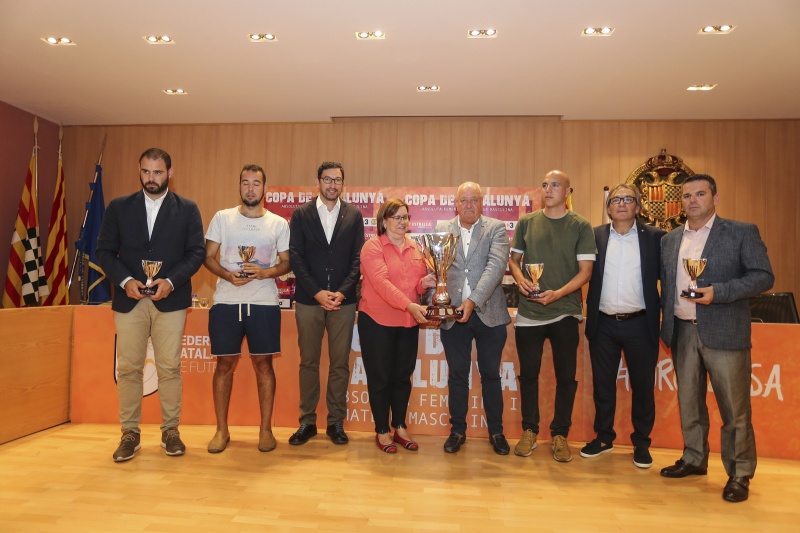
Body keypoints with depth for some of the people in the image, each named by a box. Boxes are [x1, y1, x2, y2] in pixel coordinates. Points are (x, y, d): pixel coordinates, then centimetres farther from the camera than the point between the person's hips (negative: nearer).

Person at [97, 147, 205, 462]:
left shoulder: (187, 209, 5)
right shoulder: (119, 207, 9)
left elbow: (196, 252, 1)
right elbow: (105, 251, 7)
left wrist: (171, 281, -13)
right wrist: (125, 280, -10)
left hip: (170, 299, -1)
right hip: (129, 299, 2)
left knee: (169, 367, 4)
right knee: (128, 368, 5)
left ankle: (170, 431, 16)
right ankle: (130, 433, 18)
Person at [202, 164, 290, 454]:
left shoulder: (279, 223, 6)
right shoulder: (222, 218, 7)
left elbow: (286, 262, 7)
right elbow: (208, 257, 7)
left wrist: (264, 272, -13)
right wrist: (228, 275, -12)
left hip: (264, 302, 0)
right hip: (226, 302, 1)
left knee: (263, 364, 4)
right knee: (224, 364, 6)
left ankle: (266, 429, 17)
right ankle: (221, 430, 20)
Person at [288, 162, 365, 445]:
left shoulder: (354, 215, 7)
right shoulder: (301, 214, 5)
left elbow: (358, 258, 2)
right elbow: (295, 256, -1)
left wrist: (342, 292, -9)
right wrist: (317, 292, -10)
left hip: (343, 300, 1)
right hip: (308, 299, 0)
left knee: (340, 364, 5)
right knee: (308, 362, 7)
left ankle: (336, 422, 16)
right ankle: (307, 422, 18)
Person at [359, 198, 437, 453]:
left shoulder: (415, 249, 10)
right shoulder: (373, 246, -8)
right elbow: (381, 282, -21)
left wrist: (425, 283, -8)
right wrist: (409, 305, -29)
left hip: (409, 321, 5)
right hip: (377, 320, -5)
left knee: (403, 376, 13)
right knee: (380, 377, 6)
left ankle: (400, 427, 28)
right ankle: (382, 431, 20)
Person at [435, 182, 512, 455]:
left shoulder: (496, 228, 0)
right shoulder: (442, 229, 6)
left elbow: (496, 266, -14)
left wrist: (473, 300, -24)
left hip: (488, 314, -1)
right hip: (453, 315, 1)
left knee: (490, 374, 11)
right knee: (457, 375, 12)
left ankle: (496, 431, 27)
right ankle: (457, 430, 27)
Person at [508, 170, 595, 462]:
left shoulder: (581, 226, -1)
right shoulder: (526, 222, 6)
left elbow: (585, 270, -5)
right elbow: (514, 258, 12)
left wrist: (558, 293, -19)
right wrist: (519, 277, -10)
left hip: (565, 312, -1)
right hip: (528, 311, 2)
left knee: (566, 376, 6)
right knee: (528, 374, 9)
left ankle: (560, 435, 22)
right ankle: (529, 432, 25)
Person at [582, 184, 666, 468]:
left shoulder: (655, 237, 0)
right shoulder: (595, 236, 3)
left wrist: (662, 312, -4)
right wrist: (589, 311, -4)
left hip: (640, 324, -1)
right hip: (603, 324, 1)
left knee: (642, 386, 9)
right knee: (602, 384, 12)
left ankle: (641, 443, 26)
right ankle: (603, 437, 29)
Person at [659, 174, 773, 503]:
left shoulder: (742, 232, -2)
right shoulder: (669, 240, 11)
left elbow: (764, 276, -7)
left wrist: (719, 291, -20)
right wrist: (666, 322, 7)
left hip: (723, 332, -4)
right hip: (682, 332, 5)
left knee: (734, 408, 2)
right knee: (688, 402, 14)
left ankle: (740, 474, 17)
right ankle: (694, 459, 30)